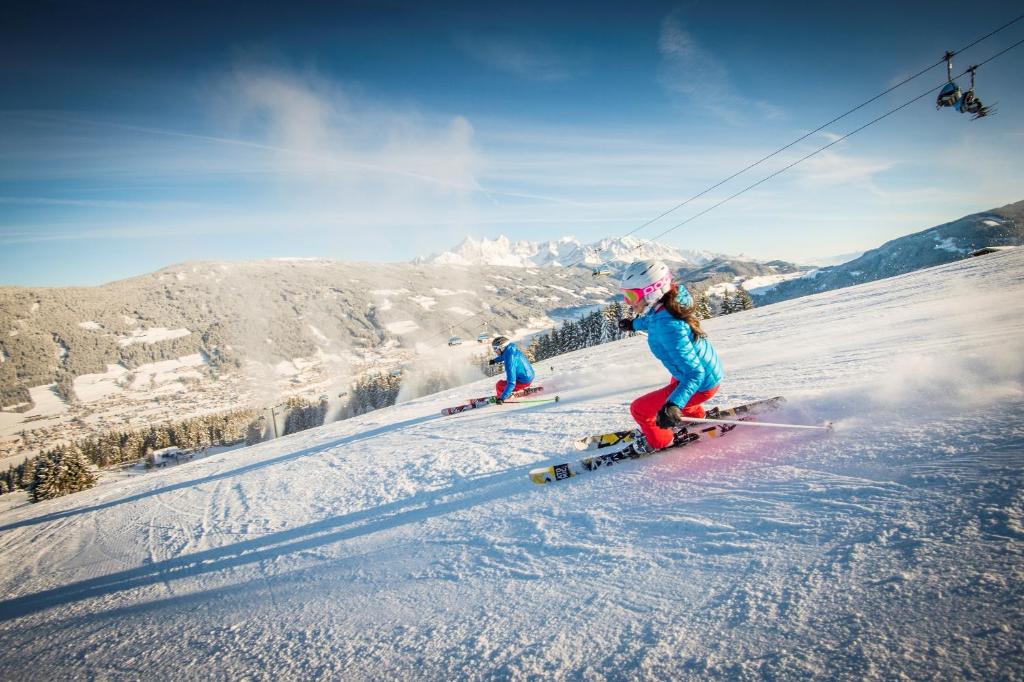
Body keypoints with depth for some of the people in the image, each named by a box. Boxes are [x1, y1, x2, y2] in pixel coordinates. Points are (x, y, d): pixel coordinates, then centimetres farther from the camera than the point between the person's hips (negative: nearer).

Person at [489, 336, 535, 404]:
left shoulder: (510, 360, -31)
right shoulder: (512, 347, -6)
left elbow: (511, 383, -34)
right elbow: (504, 355, 23)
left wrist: (502, 398, -33)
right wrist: (495, 360, 38)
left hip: (524, 382, -9)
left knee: (499, 385, -7)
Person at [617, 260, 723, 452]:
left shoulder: (668, 327, -38)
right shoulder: (667, 304, -12)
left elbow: (694, 373, -36)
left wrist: (674, 405, -49)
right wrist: (634, 324, 33)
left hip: (701, 384, -9)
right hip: (709, 367, 9)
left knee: (639, 409, 2)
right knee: (675, 385, 41)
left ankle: (659, 442, 29)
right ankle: (696, 416, 66)